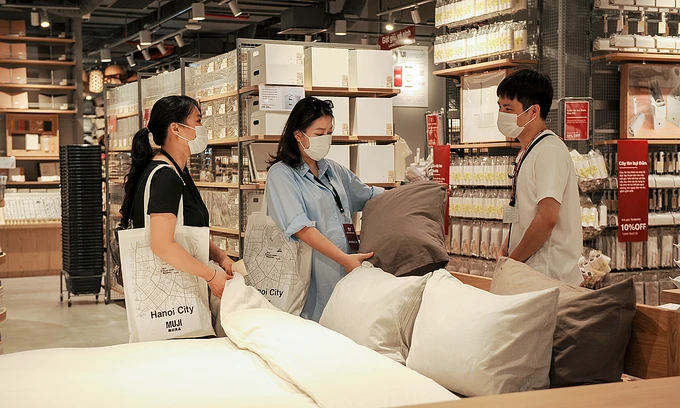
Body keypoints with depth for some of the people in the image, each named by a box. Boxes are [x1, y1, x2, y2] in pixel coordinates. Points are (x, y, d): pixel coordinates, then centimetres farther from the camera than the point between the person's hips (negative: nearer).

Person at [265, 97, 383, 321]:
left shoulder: (333, 170, 17)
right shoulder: (281, 175, -5)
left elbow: (368, 195, 30)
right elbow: (301, 227, -16)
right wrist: (344, 258, -23)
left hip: (343, 273, 6)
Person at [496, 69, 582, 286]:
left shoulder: (550, 151, -14)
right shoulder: (526, 153, 16)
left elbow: (547, 219, -22)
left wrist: (512, 261, -15)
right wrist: (508, 246, 9)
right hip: (528, 274, 8)